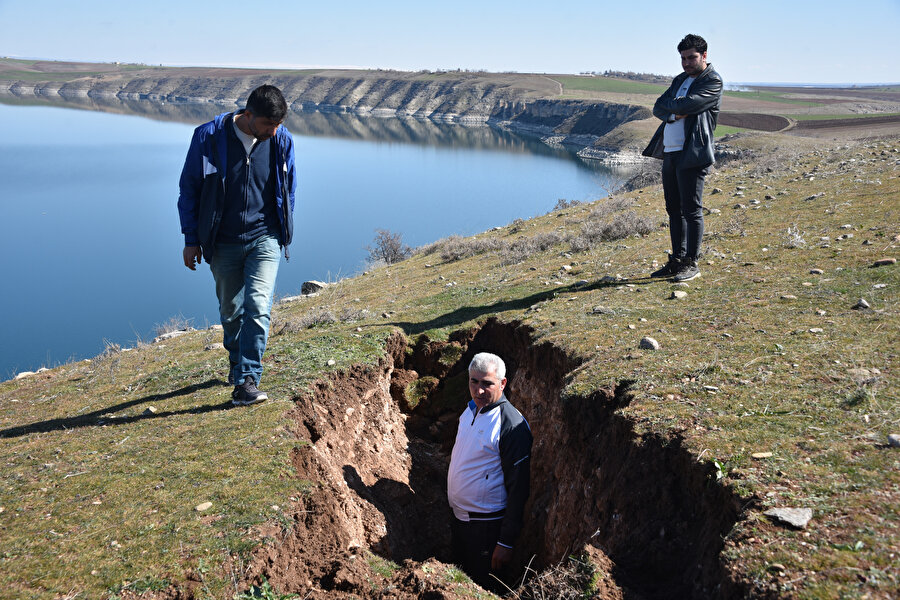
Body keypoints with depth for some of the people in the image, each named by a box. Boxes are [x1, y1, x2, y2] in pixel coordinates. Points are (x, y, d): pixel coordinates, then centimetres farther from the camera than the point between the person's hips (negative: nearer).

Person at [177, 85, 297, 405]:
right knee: (230, 310, 13)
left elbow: (288, 189, 12)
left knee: (257, 307, -16)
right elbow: (189, 188, -1)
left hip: (264, 238, 0)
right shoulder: (208, 137, -10)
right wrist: (191, 239, 0)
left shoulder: (282, 141, -4)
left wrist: (283, 232, 12)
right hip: (223, 243, 0)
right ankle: (237, 362, 38)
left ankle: (246, 382, -12)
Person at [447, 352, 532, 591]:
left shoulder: (512, 425, -22)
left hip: (487, 525, -7)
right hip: (459, 518, 8)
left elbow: (518, 488, -21)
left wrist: (506, 542, -20)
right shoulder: (470, 410, 2)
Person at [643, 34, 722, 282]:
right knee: (674, 209, 11)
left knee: (691, 210, -5)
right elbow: (658, 108, 10)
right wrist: (675, 114, -11)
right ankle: (677, 260, 20)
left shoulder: (712, 81, -4)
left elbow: (687, 104, -19)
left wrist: (669, 104, 1)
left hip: (692, 154, -8)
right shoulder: (680, 80, 20)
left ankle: (691, 264, 2)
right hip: (670, 152, 8)